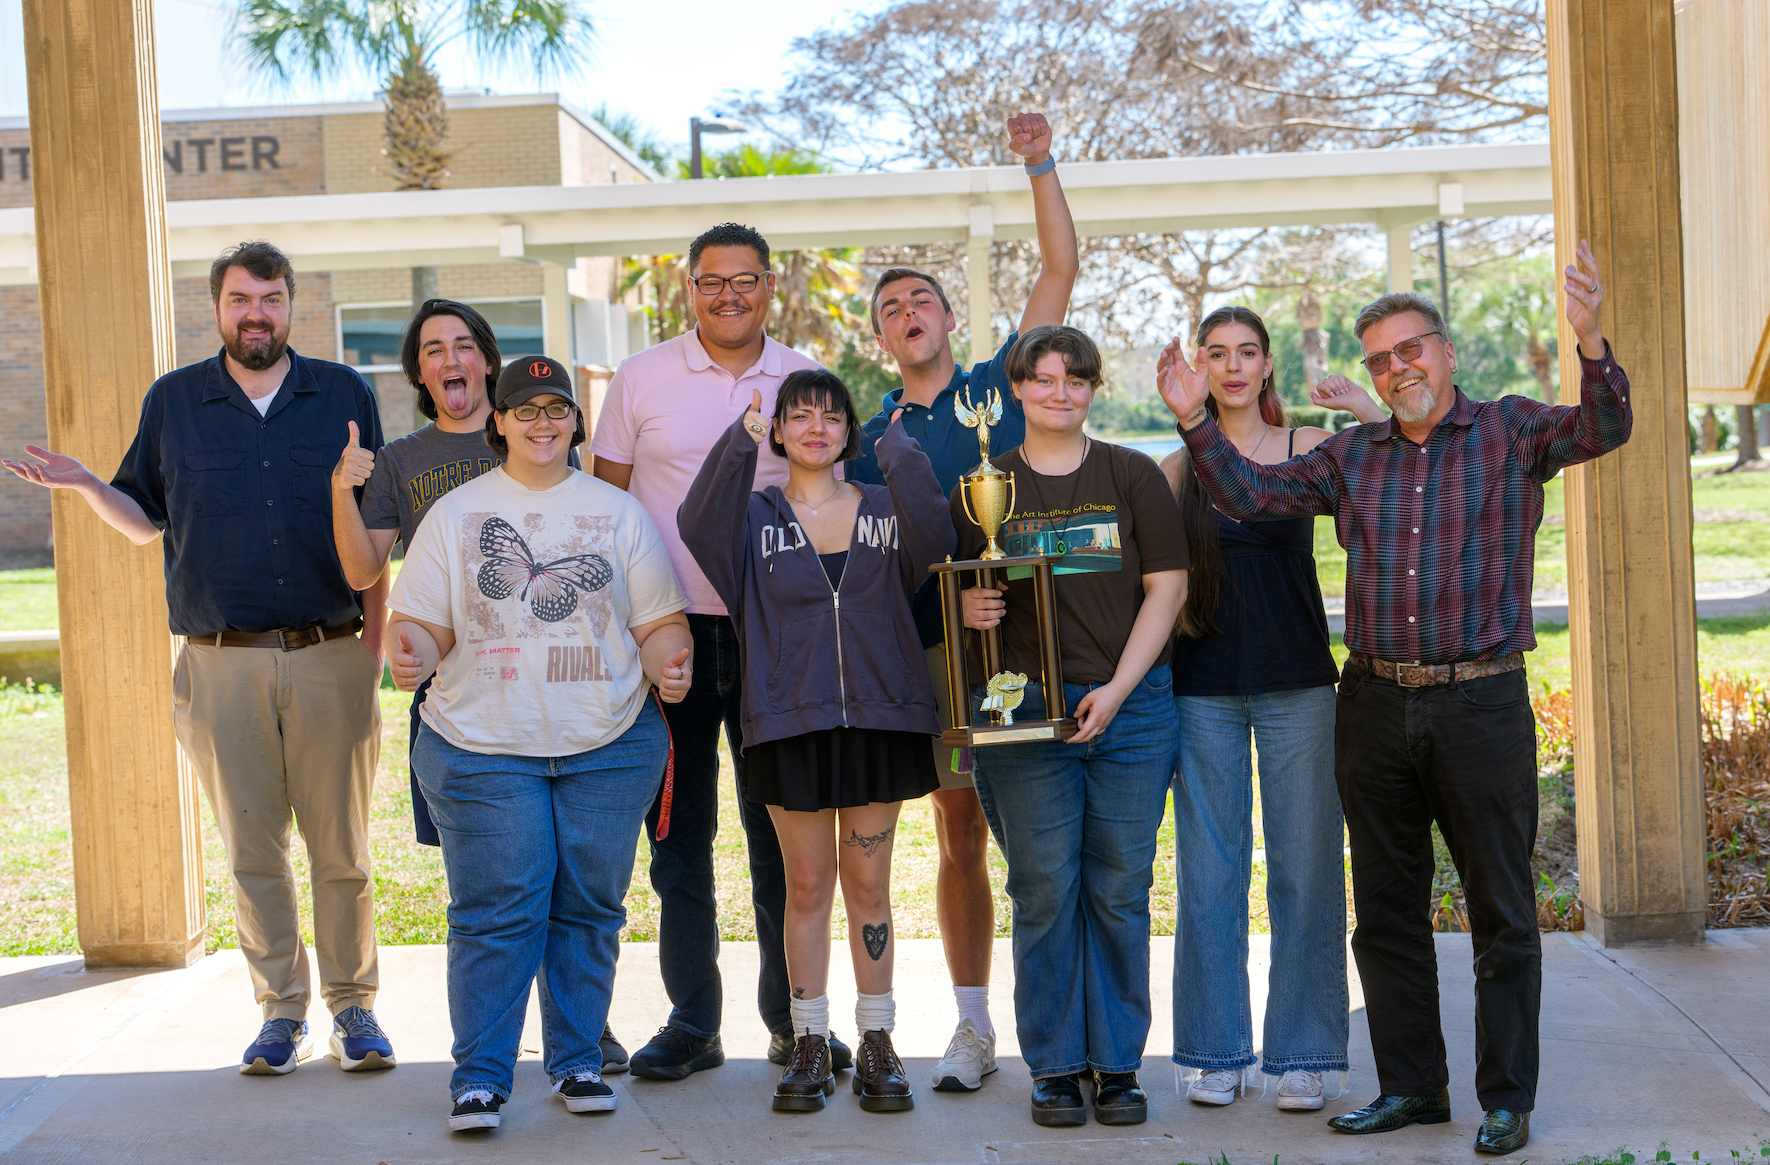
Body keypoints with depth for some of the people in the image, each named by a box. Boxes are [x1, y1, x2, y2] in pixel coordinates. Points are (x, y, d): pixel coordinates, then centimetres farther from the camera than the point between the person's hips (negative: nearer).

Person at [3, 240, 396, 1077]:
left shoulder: (344, 395, 7)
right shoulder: (173, 401, 9)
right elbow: (144, 521, 15)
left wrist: (376, 638, 0)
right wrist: (84, 485, -4)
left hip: (331, 656, -1)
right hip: (222, 664, 1)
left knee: (342, 845, 3)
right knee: (251, 851, 5)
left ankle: (354, 1005, 15)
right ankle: (282, 1010, 16)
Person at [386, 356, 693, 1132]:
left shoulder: (617, 512, 11)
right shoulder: (456, 513, 8)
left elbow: (660, 622, 9)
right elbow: (422, 623, 5)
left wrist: (670, 664, -12)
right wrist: (412, 654, -18)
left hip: (608, 746, 2)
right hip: (483, 747, -1)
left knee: (589, 907, 5)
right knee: (495, 912, -5)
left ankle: (578, 1061, 18)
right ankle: (479, 1075, 4)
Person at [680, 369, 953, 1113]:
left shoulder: (884, 509, 7)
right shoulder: (757, 516, 6)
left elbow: (934, 543, -15)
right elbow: (699, 528, -16)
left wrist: (900, 455, -21)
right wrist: (738, 443, -23)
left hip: (880, 717, 1)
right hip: (791, 722, 0)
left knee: (868, 883, 6)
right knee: (806, 882, 5)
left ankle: (877, 1041, 14)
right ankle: (809, 1044, 14)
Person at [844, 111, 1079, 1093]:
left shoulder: (1003, 385, 7)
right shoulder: (873, 440, 12)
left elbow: (1061, 268, 3)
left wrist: (1040, 165, -2)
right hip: (937, 643, 2)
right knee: (960, 834, 5)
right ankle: (973, 1024, 14)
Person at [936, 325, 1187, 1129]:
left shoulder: (1132, 476, 6)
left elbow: (1166, 585, 2)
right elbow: (955, 590, 13)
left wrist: (1118, 687, -7)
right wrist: (967, 609, -12)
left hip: (1131, 707, 0)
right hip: (1024, 707, 0)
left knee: (1120, 889, 3)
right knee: (1044, 890, 1)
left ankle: (1118, 1063, 14)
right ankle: (1054, 1065, 12)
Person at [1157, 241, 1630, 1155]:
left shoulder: (1510, 433, 1)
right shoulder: (1351, 456, 10)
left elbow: (1603, 428, -15)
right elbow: (1250, 495, 5)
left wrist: (1591, 343, -34)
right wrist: (1195, 421, -10)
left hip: (1482, 703, -4)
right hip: (1374, 705, 4)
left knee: (1501, 910, 3)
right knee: (1386, 909, 10)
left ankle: (1507, 1099, 12)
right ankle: (1410, 1087, 22)